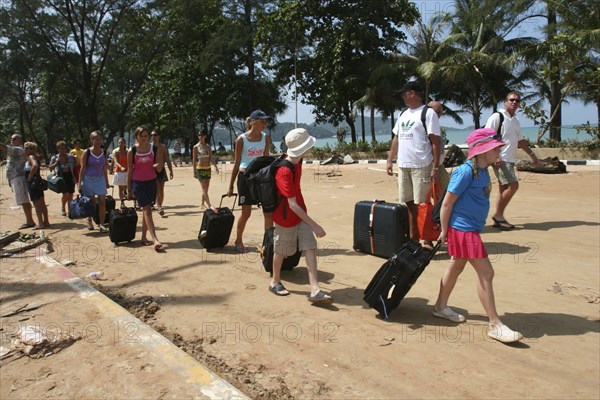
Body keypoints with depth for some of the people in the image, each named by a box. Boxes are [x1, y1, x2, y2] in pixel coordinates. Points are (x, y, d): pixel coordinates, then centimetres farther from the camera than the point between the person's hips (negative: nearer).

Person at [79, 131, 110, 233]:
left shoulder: (104, 152, 4)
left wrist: (107, 182, 11)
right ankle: (89, 221, 27)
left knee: (102, 202, -6)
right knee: (91, 202, 6)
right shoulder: (87, 152, -5)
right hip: (89, 179, -2)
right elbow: (83, 168, -4)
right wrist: (80, 183, -7)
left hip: (100, 179, 2)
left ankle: (101, 224, -3)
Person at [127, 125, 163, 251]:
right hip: (138, 183, -3)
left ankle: (144, 237, 22)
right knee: (147, 210, -12)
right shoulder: (132, 151, -1)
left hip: (151, 182, 3)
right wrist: (129, 189, 5)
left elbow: (159, 169, 7)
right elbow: (129, 170, 4)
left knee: (146, 210, 10)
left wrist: (159, 165, -18)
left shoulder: (155, 149, 2)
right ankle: (155, 240, -19)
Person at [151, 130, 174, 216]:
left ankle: (160, 207, 16)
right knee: (156, 190, -12)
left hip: (161, 170, 2)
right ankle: (159, 207, -18)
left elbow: (167, 160, 8)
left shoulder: (163, 147, 8)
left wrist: (171, 171, 3)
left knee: (161, 190, 5)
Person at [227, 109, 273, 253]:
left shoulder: (266, 138, 4)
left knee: (268, 211, -3)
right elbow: (236, 164, 0)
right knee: (246, 213, 4)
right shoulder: (241, 139, -6)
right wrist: (231, 186, 1)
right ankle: (238, 241, 25)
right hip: (245, 176, -3)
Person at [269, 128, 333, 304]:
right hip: (286, 217, -7)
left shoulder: (297, 161, -2)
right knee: (281, 250, 11)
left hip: (300, 213, 7)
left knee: (310, 247, -3)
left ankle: (315, 290, -5)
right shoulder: (284, 172, -29)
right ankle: (275, 282, 35)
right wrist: (314, 225, -30)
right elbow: (292, 204, -31)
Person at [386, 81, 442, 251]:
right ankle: (413, 238, 21)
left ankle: (428, 240, 5)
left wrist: (435, 167, -15)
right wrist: (390, 160, 14)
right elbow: (396, 138, 20)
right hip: (403, 165, 7)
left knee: (422, 204, -4)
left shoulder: (428, 113, -6)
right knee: (409, 203, 11)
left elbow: (436, 142, -10)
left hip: (421, 166, -7)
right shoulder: (403, 114, 16)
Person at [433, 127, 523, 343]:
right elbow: (447, 203, -17)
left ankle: (440, 306, 35)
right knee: (486, 273, -7)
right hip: (463, 228, -10)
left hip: (471, 229, 10)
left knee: (456, 266, 19)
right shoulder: (466, 172, -20)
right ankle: (495, 325, 2)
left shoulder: (483, 171, 8)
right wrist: (444, 230, -12)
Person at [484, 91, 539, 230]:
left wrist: (531, 154, 25)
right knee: (513, 185, -16)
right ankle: (498, 215, -5)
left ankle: (498, 218, 16)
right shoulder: (497, 117, -9)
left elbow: (520, 140, 28)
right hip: (500, 159, -9)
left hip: (510, 160, 9)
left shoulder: (516, 120, 17)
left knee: (504, 189, 9)